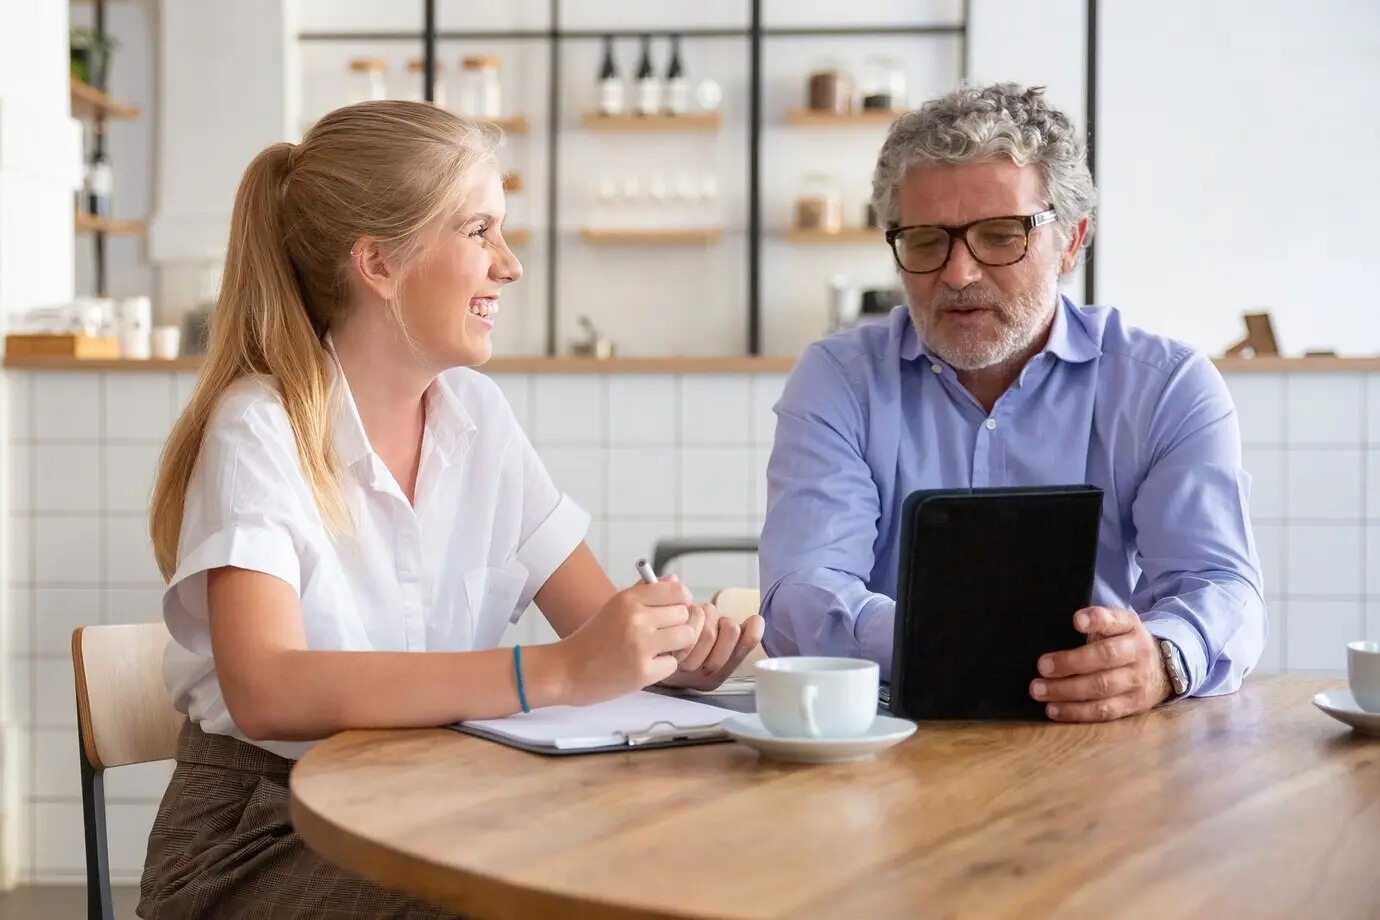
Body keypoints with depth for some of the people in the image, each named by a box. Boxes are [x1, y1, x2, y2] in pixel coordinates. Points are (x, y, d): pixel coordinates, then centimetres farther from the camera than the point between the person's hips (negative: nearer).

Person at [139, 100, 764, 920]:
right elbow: (267, 692, -30)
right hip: (266, 839, -6)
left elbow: (600, 621, 4)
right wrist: (554, 673, -37)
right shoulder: (259, 428, -14)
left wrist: (676, 645, -21)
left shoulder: (478, 412, 4)